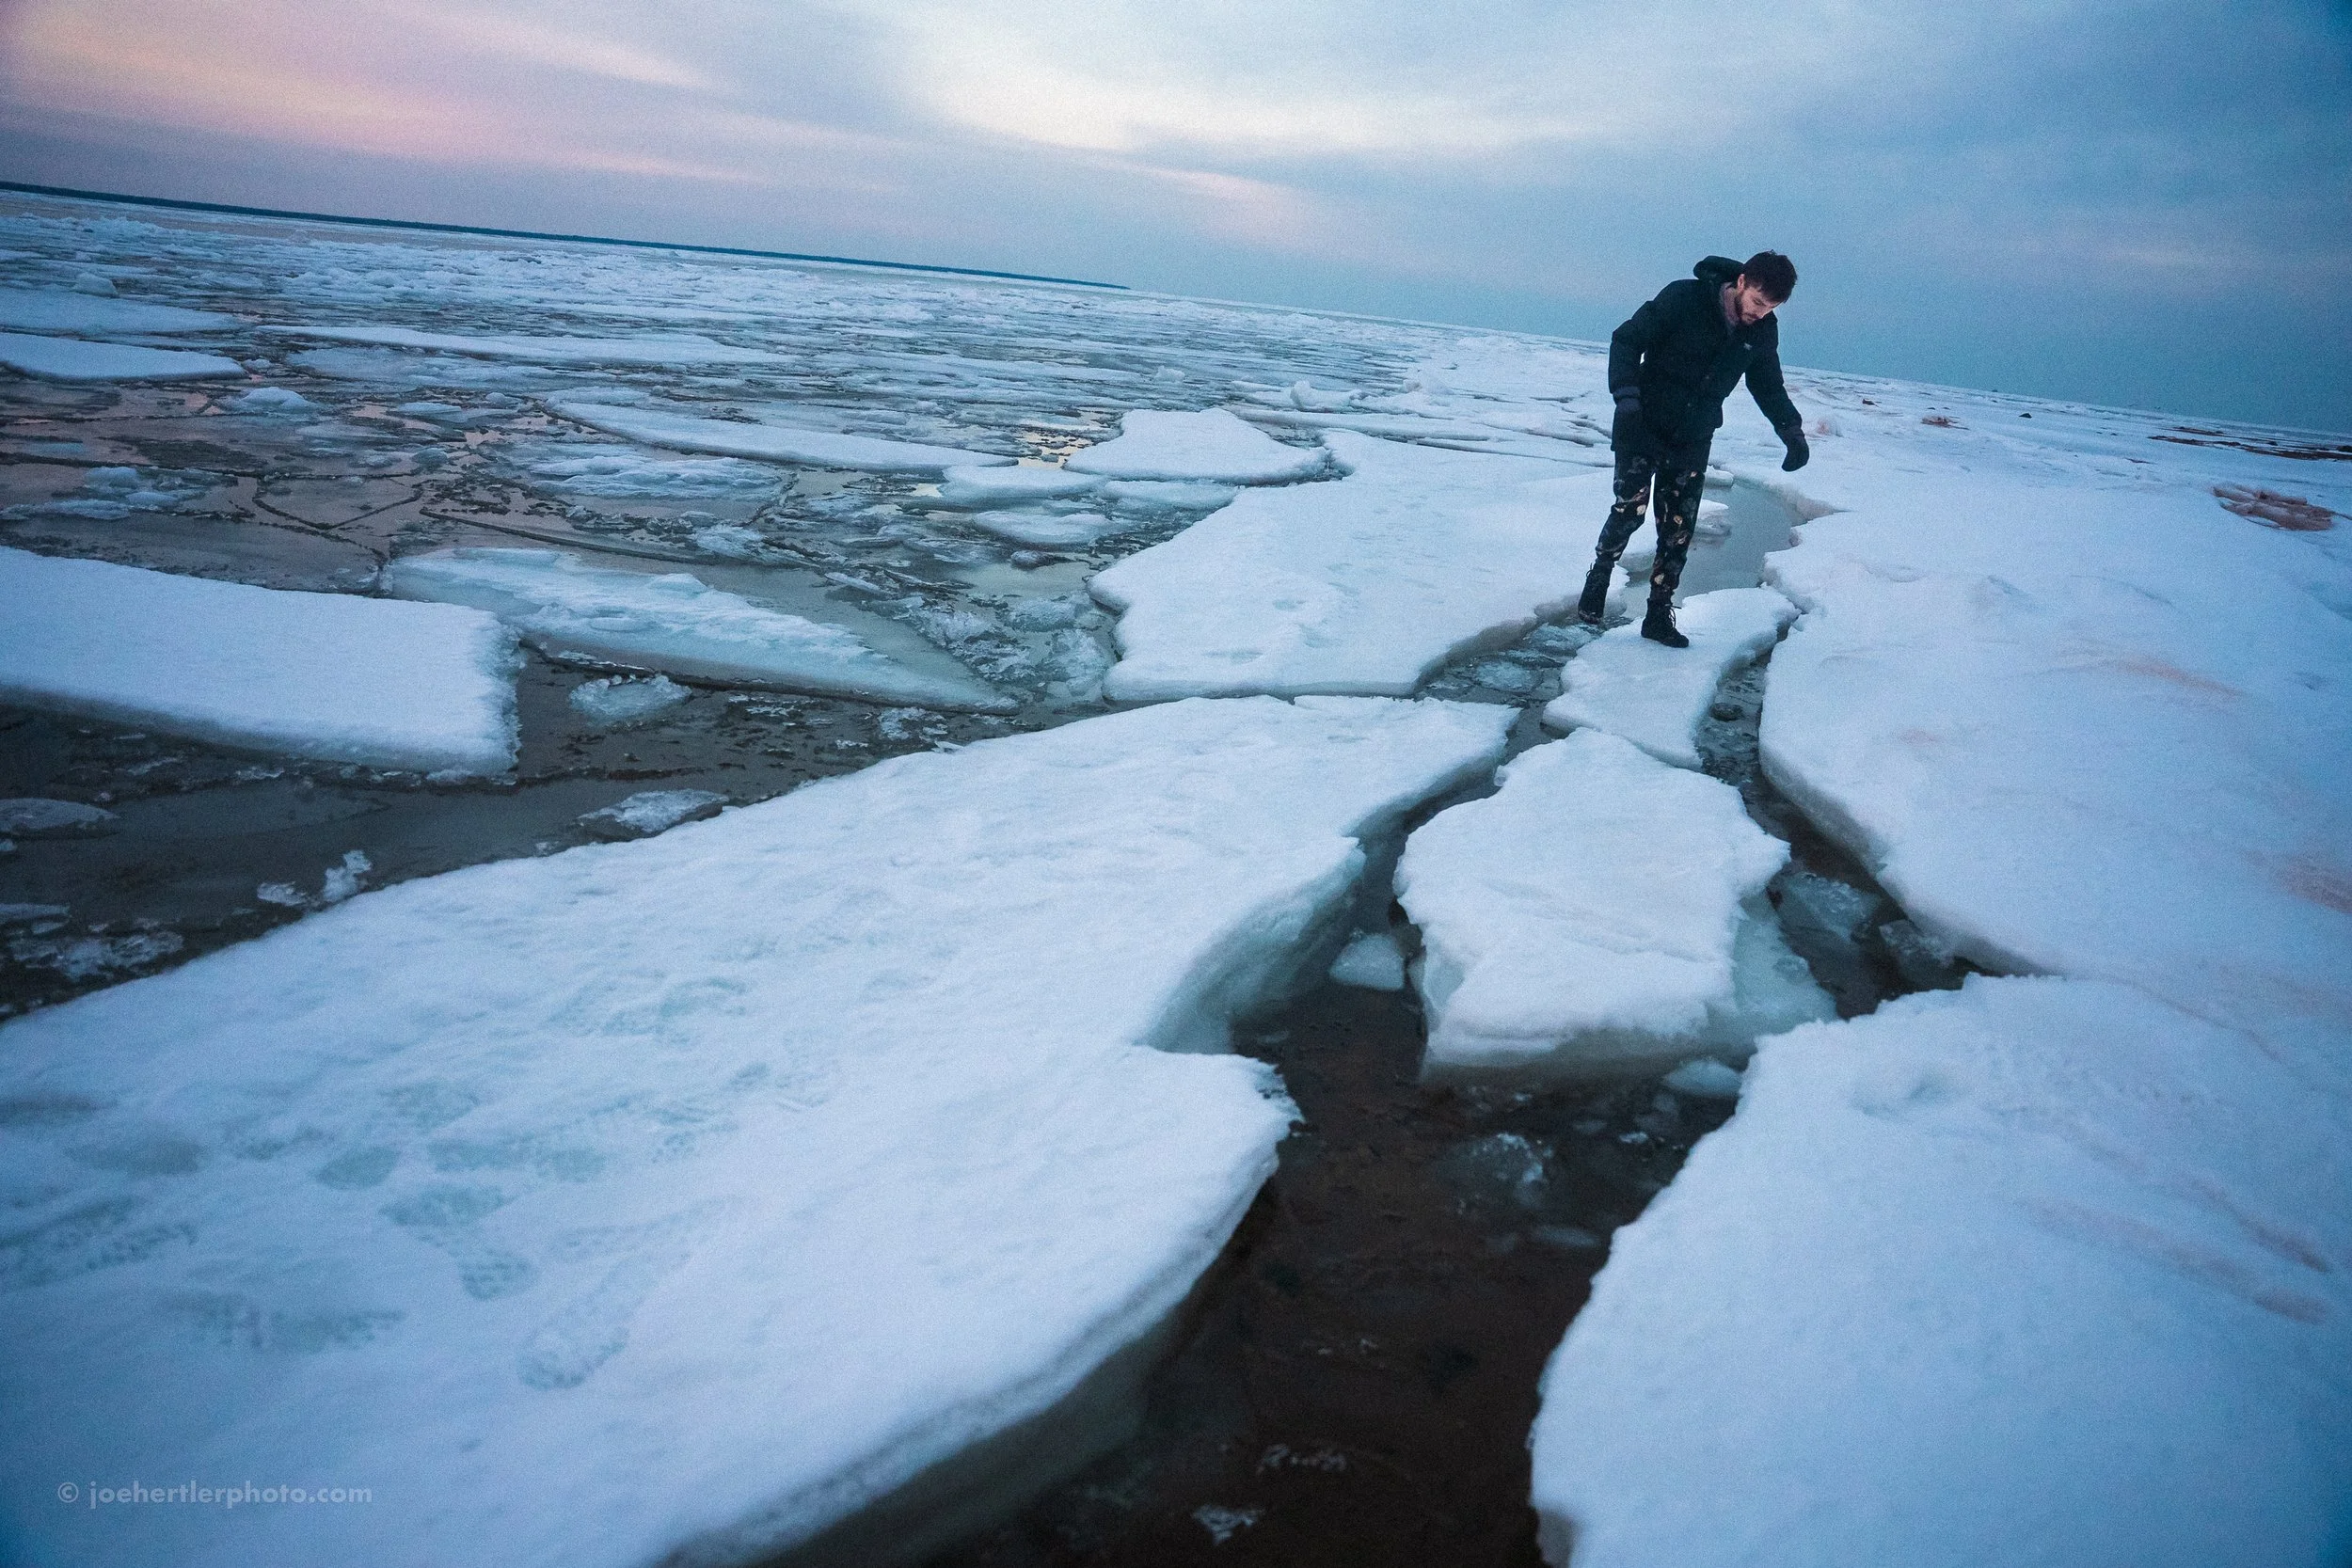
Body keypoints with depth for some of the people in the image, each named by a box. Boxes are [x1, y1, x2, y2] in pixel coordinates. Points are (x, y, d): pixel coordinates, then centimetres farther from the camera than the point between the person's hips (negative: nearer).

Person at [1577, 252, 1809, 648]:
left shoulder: (1763, 332, -3)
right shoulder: (1683, 298, -18)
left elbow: (1768, 385, 13)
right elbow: (1627, 340, -13)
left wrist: (1791, 430, 0)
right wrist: (1627, 398, -23)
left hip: (1693, 440, 4)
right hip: (1644, 427, -4)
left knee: (1678, 531, 2)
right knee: (1631, 506, -15)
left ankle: (1659, 615, 12)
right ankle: (1599, 576, 11)